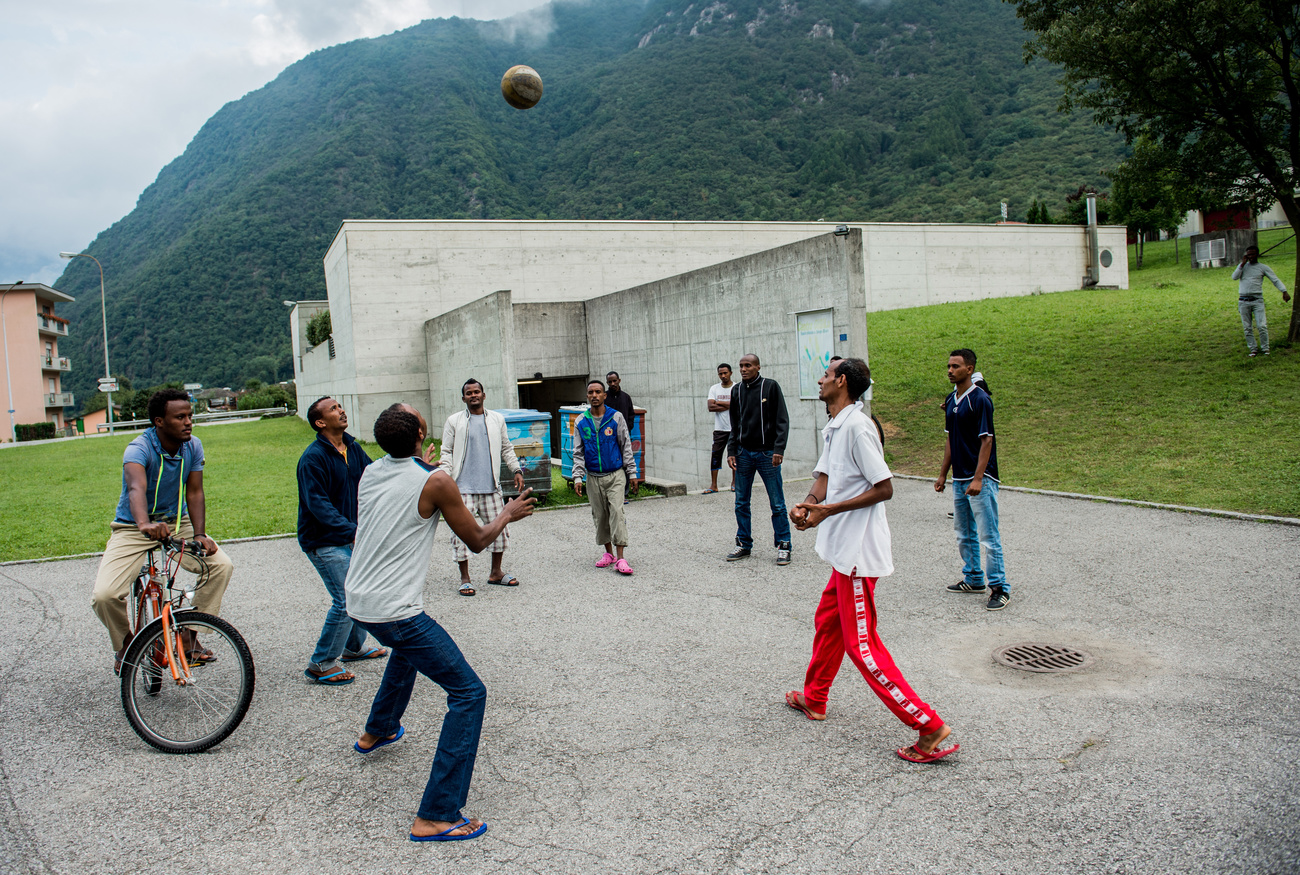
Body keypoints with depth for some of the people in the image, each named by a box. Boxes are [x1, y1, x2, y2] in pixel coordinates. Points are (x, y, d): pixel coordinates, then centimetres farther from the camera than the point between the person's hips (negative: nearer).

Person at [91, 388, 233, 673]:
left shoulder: (193, 446, -8)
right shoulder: (139, 449, -25)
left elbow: (194, 493, -8)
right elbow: (136, 489, -45)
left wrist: (199, 535, -22)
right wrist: (145, 524, -65)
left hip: (176, 523, 4)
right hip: (133, 529, -4)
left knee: (222, 565, -18)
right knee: (104, 596, -22)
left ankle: (189, 634, 0)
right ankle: (126, 642, 12)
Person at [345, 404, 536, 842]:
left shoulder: (369, 473, 6)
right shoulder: (436, 482, -14)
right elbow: (477, 540, -2)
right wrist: (508, 514, 16)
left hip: (357, 603, 8)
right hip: (395, 610, -8)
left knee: (406, 648, 39)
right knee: (469, 694, -4)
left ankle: (377, 732, 57)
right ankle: (435, 817, -8)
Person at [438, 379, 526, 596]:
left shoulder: (497, 419, 12)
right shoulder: (454, 421, 5)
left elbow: (506, 449, 18)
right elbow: (446, 453, 5)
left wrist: (517, 470, 7)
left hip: (491, 487, 3)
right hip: (463, 487, -3)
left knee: (500, 529, 6)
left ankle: (496, 572, 23)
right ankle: (465, 578, 8)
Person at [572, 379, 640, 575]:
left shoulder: (616, 417, -1)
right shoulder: (581, 422, 4)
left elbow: (626, 446, 3)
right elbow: (578, 453, 7)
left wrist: (632, 473, 1)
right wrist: (577, 478, -3)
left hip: (616, 475, -2)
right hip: (594, 477, 3)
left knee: (617, 512, -11)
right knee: (600, 515, 8)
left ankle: (620, 558, -12)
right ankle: (608, 553, 22)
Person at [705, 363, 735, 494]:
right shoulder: (714, 389, 5)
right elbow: (710, 407, -6)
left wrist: (719, 402, -10)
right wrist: (728, 405, -12)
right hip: (719, 429, 1)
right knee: (715, 455, -3)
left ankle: (734, 482, 18)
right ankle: (713, 485, 1)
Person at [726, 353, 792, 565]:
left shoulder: (770, 387, -2)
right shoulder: (737, 390, 10)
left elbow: (782, 420, -4)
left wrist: (779, 449, -14)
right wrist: (731, 451, 5)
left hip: (767, 453, -4)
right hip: (743, 453, 4)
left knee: (777, 504, -2)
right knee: (741, 503, 7)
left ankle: (783, 545, 7)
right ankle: (744, 544, 18)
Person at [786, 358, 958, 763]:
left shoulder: (857, 427, -18)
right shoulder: (832, 429, 13)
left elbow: (884, 489, -19)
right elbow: (824, 479, 14)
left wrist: (828, 510, -20)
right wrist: (806, 505, -8)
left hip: (859, 551, -10)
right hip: (843, 548, 10)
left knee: (861, 644, -7)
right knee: (827, 622, 22)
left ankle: (930, 728, -5)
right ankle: (813, 699, 41)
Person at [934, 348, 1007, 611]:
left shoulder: (980, 399, -13)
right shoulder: (951, 400, 12)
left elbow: (986, 440, -16)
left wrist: (978, 478, -21)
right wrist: (943, 474, 16)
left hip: (980, 480, -8)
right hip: (959, 479, 9)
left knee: (988, 536, -5)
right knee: (964, 535, 15)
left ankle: (999, 587, 1)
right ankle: (974, 579, 27)